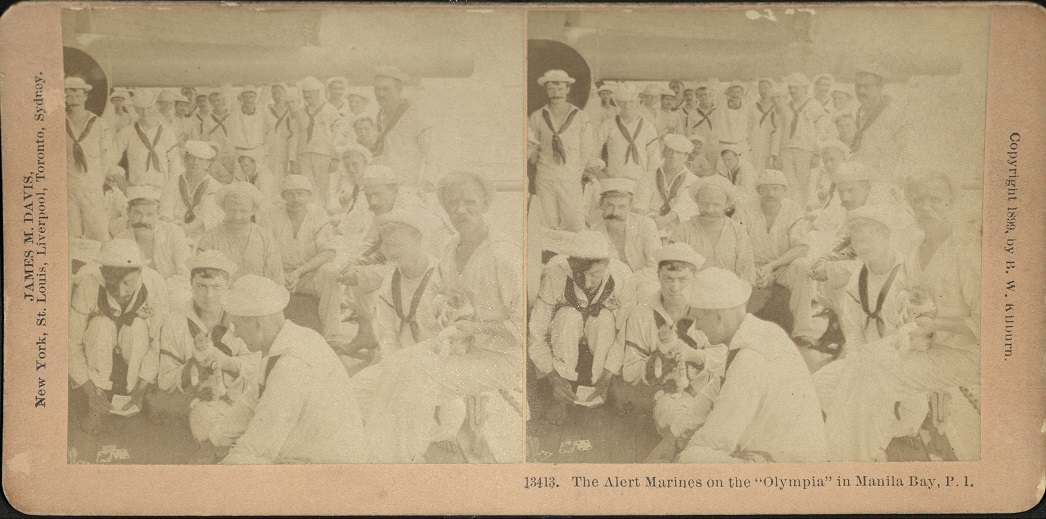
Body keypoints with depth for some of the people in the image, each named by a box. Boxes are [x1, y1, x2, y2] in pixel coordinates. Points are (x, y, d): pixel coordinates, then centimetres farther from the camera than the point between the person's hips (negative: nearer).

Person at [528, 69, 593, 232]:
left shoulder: (581, 118, 6)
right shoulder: (537, 117, 8)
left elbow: (585, 151, 11)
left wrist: (575, 174, 10)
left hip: (570, 181, -1)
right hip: (544, 181, 1)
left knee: (575, 228, -7)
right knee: (548, 230, -2)